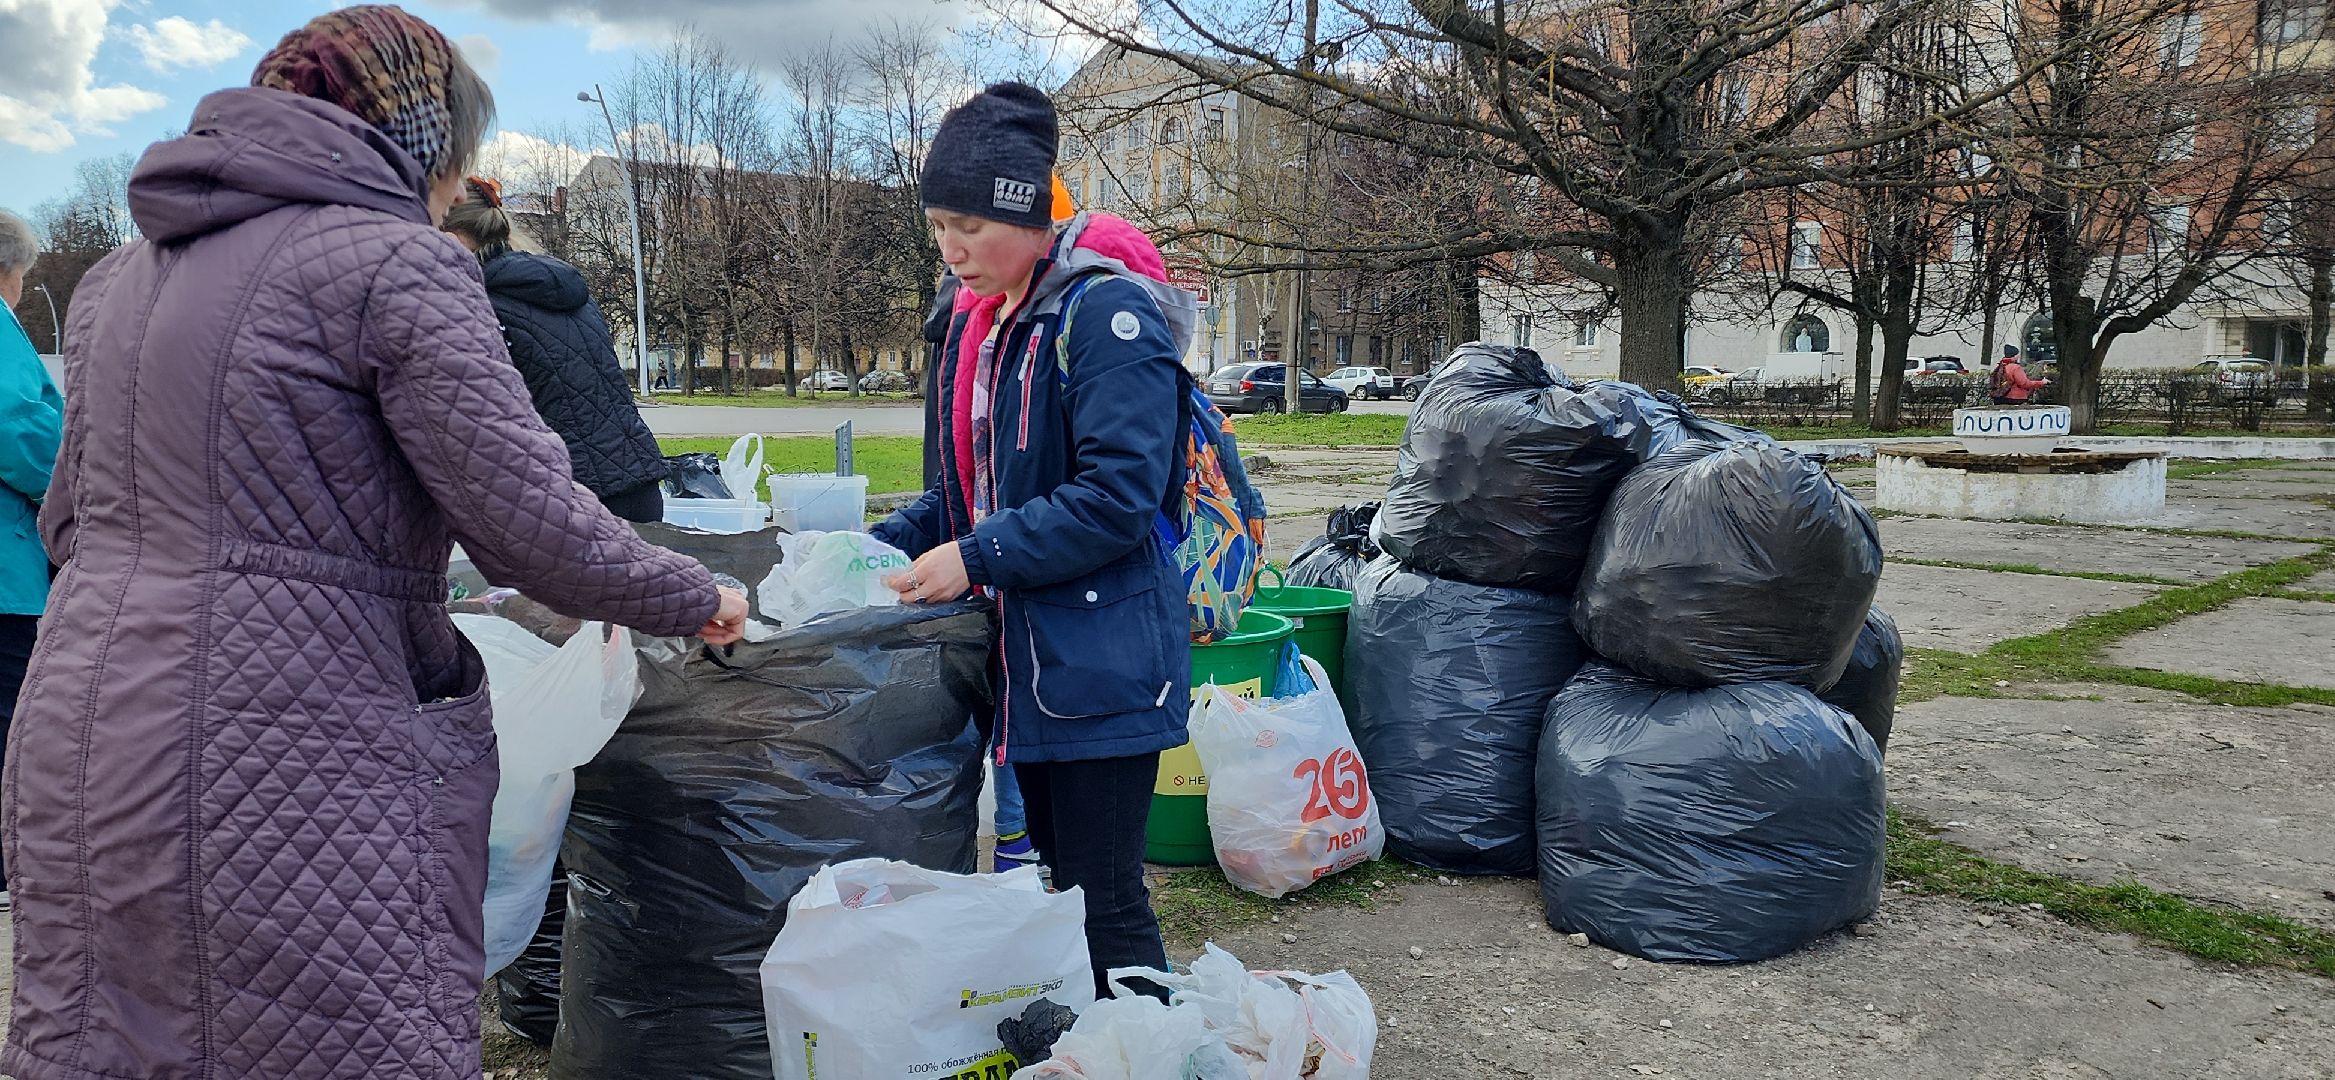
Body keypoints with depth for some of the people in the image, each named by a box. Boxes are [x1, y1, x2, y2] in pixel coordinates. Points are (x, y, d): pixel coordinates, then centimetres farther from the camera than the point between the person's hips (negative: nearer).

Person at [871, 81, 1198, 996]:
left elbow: (1118, 495, -24)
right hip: (1024, 656, 9)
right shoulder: (977, 322, 11)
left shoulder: (1105, 312, -16)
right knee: (1062, 880, 19)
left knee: (1105, 900, 0)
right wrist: (882, 548, 4)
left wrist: (974, 559, -20)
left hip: (1100, 665, -9)